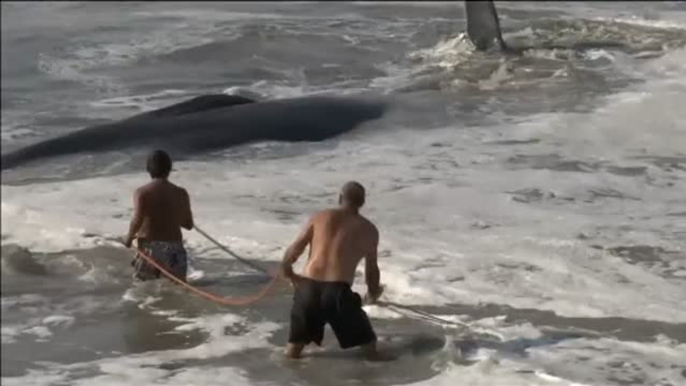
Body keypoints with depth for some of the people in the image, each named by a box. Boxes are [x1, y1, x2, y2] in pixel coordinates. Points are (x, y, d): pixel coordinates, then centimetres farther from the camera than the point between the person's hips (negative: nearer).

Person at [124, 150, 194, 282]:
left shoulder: (142, 192, -5)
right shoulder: (181, 193, 3)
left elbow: (137, 220, -17)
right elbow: (189, 225, 8)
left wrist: (129, 237, 0)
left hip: (149, 247, -1)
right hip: (174, 248, 1)